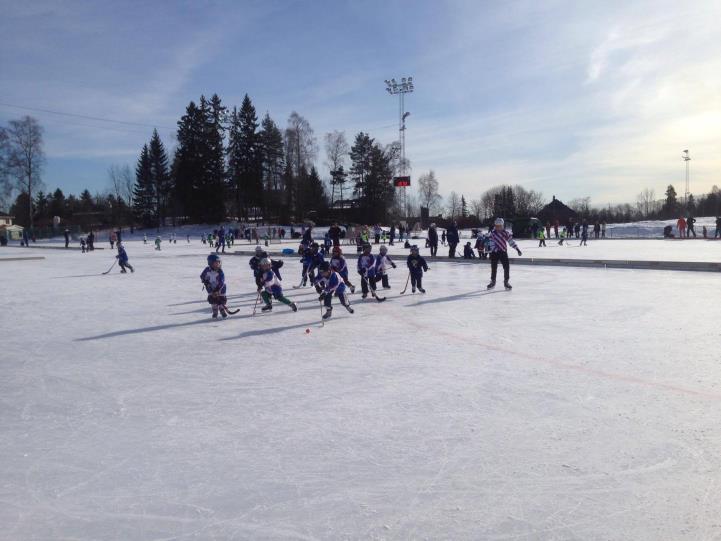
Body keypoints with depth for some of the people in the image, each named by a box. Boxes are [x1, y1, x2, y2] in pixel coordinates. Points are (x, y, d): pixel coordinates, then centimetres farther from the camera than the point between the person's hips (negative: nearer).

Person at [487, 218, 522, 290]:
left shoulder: (506, 233, -2)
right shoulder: (492, 233, -3)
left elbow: (511, 241, -2)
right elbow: (492, 243, -6)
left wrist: (517, 249, -6)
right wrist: (495, 249, -21)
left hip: (503, 252, 0)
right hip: (494, 252, 0)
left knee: (506, 267, -8)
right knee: (493, 268, 4)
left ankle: (506, 282, 5)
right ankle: (493, 282, 19)